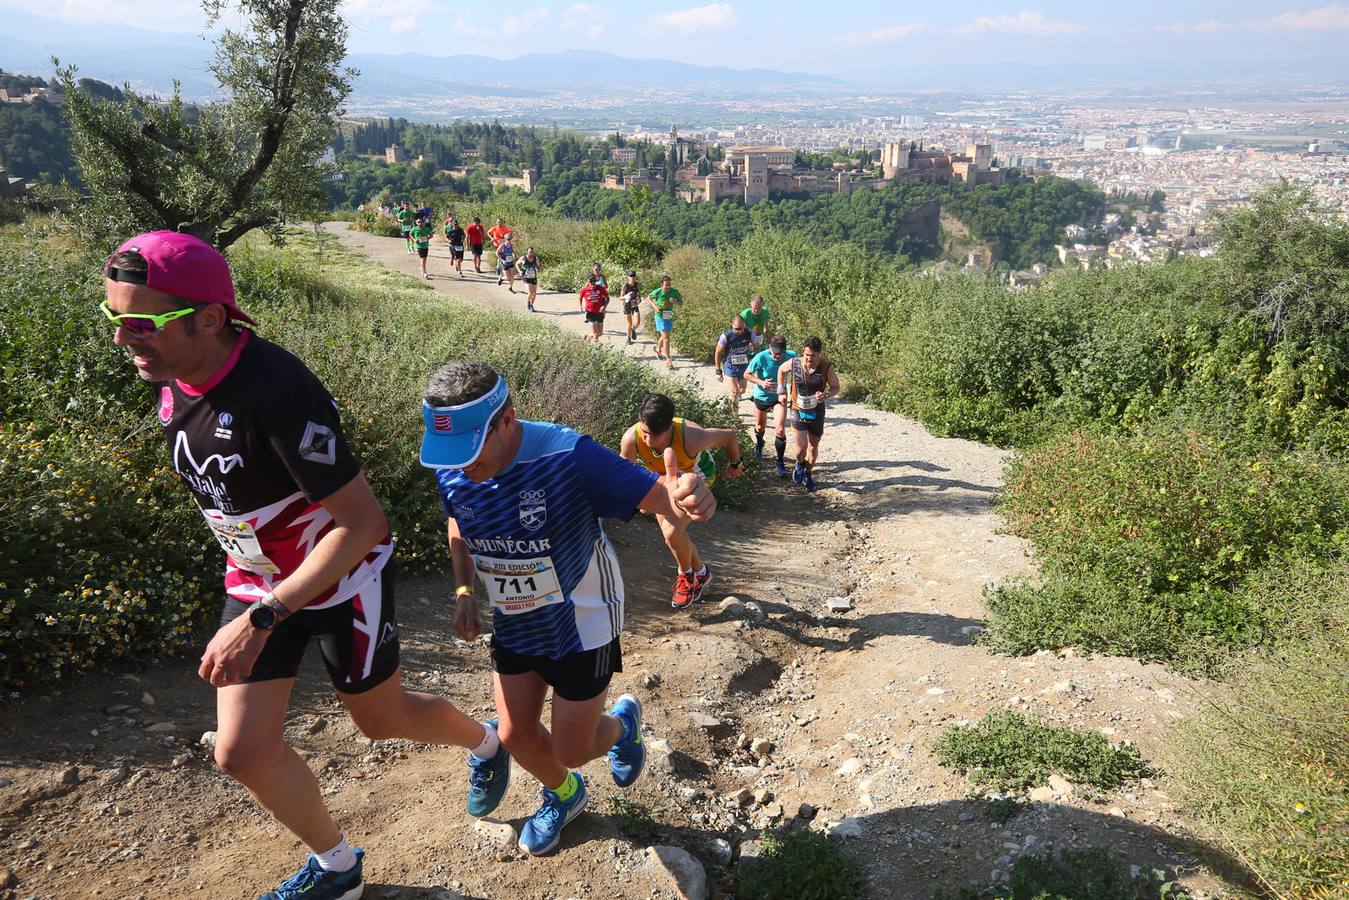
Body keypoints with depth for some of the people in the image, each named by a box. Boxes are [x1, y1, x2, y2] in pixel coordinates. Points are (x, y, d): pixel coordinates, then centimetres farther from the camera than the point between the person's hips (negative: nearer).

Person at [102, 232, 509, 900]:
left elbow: (363, 523, -30)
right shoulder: (171, 377, -8)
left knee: (380, 718, 14)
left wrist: (261, 620, -32)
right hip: (255, 578, 7)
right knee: (242, 751, 5)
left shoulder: (276, 390, -33)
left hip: (342, 578, -6)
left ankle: (485, 742, 48)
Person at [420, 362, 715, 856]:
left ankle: (622, 720, 41)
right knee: (516, 736, 14)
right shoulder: (452, 472, -15)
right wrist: (464, 590, -6)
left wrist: (686, 502, -61)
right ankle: (563, 794, 48)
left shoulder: (567, 457, -34)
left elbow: (657, 497, -36)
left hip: (582, 625, -5)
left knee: (572, 750, 4)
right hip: (514, 625, 5)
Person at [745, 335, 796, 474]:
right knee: (760, 427, 23)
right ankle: (758, 445, 58)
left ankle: (780, 462, 4)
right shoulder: (761, 357, -27)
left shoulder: (791, 356, -22)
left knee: (780, 430, -14)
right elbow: (747, 374, -13)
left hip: (779, 397, -1)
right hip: (762, 396, 1)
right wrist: (761, 382, -30)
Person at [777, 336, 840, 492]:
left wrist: (826, 395, -26)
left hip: (817, 411, 1)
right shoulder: (794, 363, -14)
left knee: (813, 446, 14)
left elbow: (835, 388, -5)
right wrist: (781, 391, 8)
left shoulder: (826, 368, -16)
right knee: (802, 446, -12)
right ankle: (800, 465, 24)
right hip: (798, 410, -1)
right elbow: (781, 370, 9)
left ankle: (807, 474, 38)